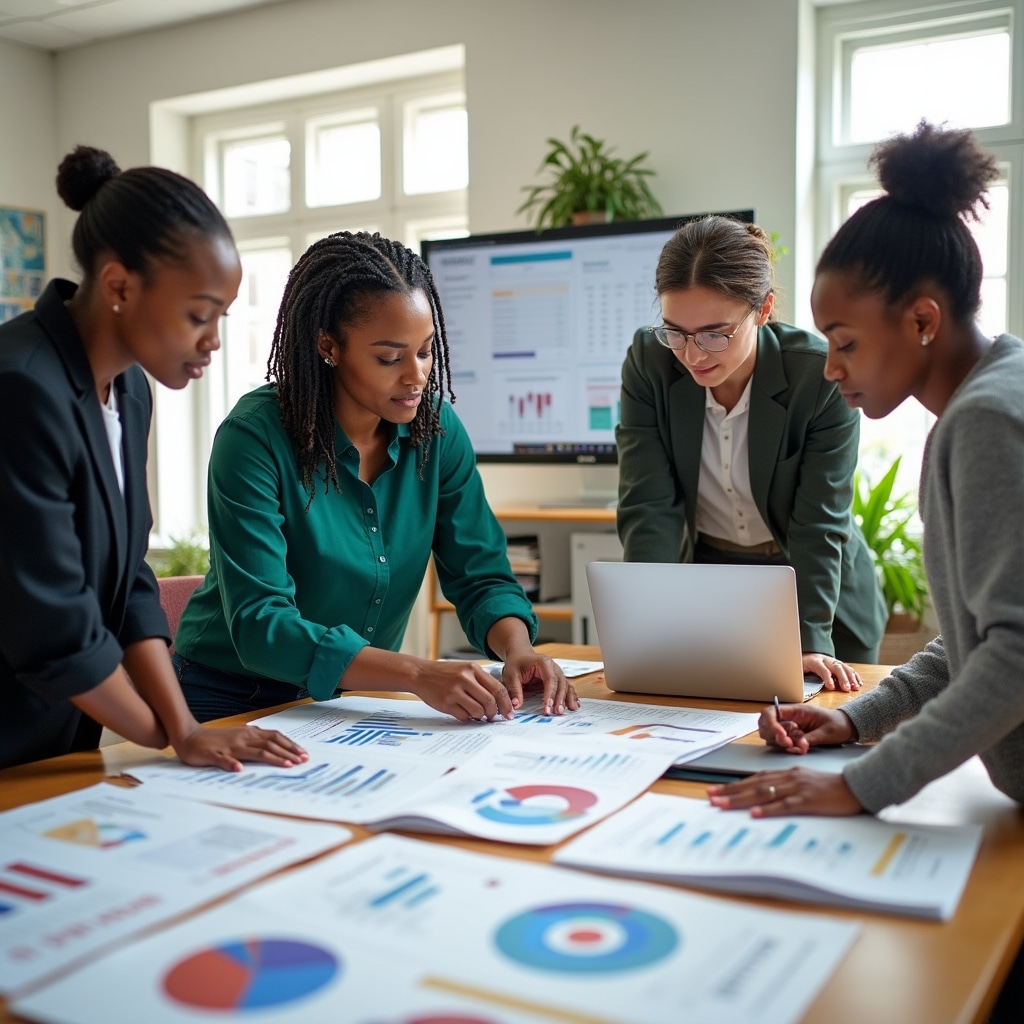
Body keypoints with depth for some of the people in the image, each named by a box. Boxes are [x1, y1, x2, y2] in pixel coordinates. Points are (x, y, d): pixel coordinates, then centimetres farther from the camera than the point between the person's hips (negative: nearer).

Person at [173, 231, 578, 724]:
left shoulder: (437, 429, -3)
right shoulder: (254, 437, -19)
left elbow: (481, 576, 1)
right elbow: (260, 626, -25)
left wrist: (517, 649, -21)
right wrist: (416, 673, -36)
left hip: (353, 702, 4)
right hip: (233, 701, -3)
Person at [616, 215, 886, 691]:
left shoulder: (823, 376, -24)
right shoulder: (647, 362, -17)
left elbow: (818, 522, -21)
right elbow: (649, 508, -19)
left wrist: (808, 640, -30)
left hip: (818, 594, -1)